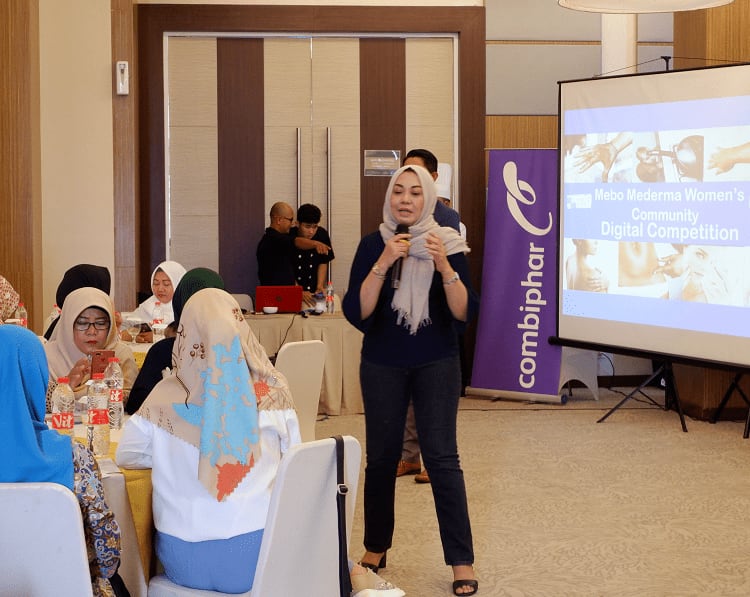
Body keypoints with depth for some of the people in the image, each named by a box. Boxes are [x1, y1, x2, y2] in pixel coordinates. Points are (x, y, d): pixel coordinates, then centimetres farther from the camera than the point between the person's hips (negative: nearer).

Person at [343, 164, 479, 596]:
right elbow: (356, 313, -10)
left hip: (437, 365, -1)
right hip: (382, 366, 1)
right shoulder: (373, 245, -2)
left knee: (441, 457, -8)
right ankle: (376, 549, 22)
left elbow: (465, 313, -11)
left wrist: (444, 266, -24)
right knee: (382, 456, 5)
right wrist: (383, 264, -21)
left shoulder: (448, 244, -4)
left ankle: (462, 561, -3)